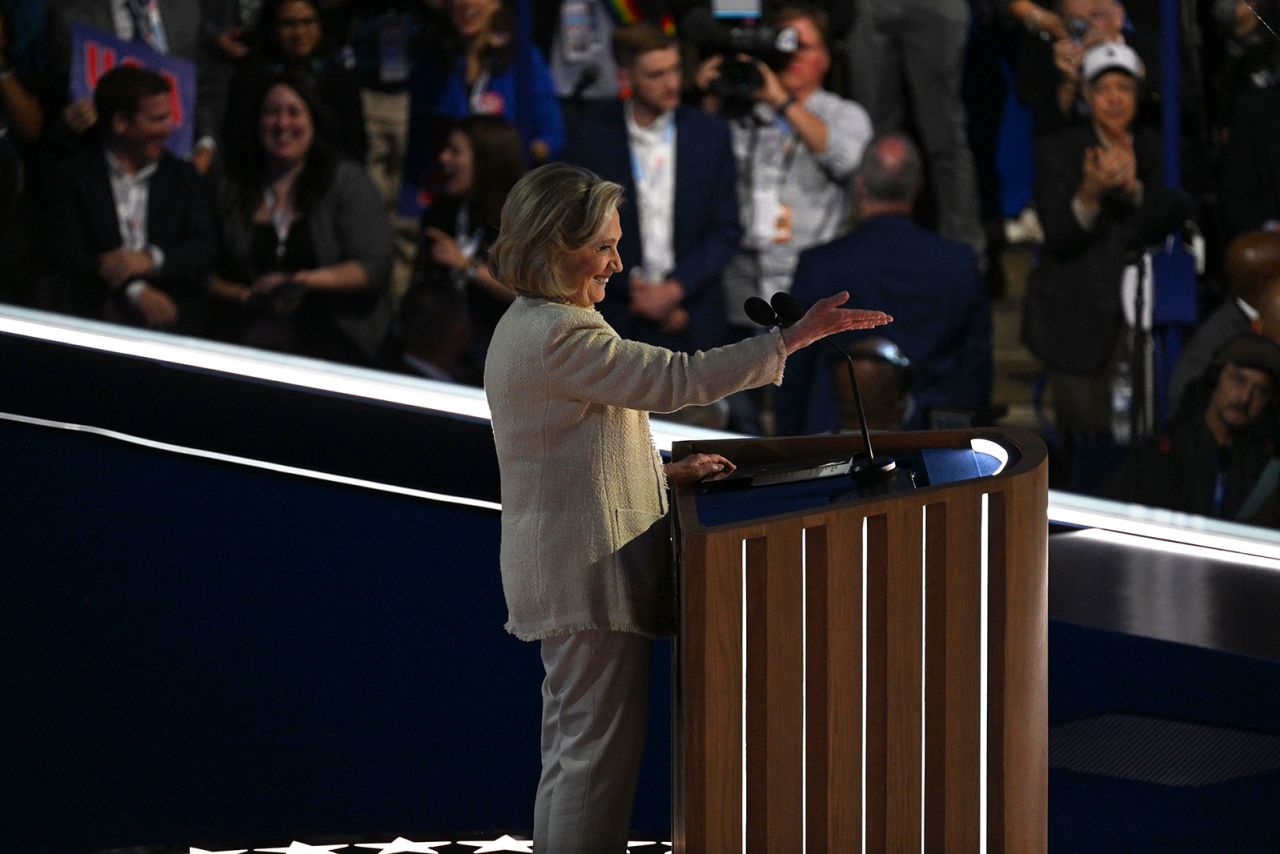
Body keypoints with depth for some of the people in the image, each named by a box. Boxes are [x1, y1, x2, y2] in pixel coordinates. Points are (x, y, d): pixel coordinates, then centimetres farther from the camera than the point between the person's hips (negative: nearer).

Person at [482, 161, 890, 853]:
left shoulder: (527, 329, 16)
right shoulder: (558, 337, -19)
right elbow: (674, 379, -23)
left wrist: (664, 473, 12)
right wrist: (794, 338, -22)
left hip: (567, 571, 11)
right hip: (588, 571, -11)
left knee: (573, 750, 15)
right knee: (601, 750, -8)